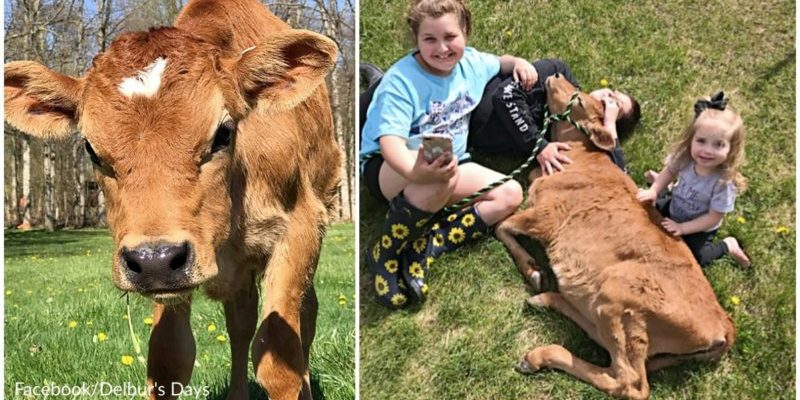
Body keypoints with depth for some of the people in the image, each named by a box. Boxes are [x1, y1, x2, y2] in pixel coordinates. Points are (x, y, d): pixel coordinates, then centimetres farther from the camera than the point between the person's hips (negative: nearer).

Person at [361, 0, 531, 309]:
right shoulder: (401, 81, -21)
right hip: (389, 167, -7)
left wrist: (517, 62, -1)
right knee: (440, 181, -41)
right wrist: (416, 171, -54)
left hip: (450, 163, 7)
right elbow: (390, 141, -33)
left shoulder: (470, 63, -1)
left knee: (511, 194, -12)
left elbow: (499, 62, 24)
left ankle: (425, 246, -20)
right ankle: (384, 254, -19)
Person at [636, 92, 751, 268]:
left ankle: (728, 246, 13)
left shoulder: (724, 182, -39)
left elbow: (713, 218, -27)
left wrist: (682, 228, -28)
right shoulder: (685, 156, -28)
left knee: (693, 258, -9)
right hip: (675, 208, 4)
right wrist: (655, 190, -16)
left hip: (700, 227, -4)